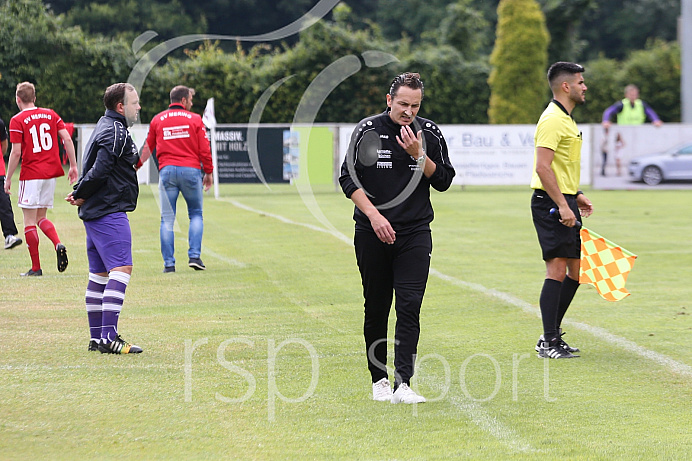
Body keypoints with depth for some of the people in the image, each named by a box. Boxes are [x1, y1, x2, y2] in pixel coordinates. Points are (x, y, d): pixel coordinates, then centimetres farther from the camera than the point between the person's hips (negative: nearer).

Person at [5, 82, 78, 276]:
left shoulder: (17, 120, -6)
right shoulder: (50, 114, 8)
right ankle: (58, 244, -10)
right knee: (40, 217, 16)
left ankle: (36, 267, 1)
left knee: (29, 220, 2)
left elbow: (16, 152, -10)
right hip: (51, 173, 5)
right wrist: (73, 166, 8)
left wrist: (8, 178, -2)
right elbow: (67, 139, 2)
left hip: (31, 175, -5)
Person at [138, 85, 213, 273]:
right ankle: (194, 256, -1)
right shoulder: (194, 119, 4)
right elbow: (204, 150, 1)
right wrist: (208, 173, 11)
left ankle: (168, 263, -1)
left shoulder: (157, 120, 10)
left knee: (167, 219, 3)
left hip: (167, 171, 1)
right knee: (196, 214, 11)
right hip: (191, 170, -1)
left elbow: (148, 148, 17)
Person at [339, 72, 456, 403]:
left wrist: (419, 155, -13)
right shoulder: (367, 130, -2)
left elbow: (443, 181, 3)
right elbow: (348, 178, -2)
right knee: (376, 307, 6)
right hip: (372, 235, 0)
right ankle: (379, 379, 20)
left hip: (415, 233, 0)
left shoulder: (430, 134, 3)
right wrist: (374, 215, -13)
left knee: (409, 306, -11)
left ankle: (402, 383, -14)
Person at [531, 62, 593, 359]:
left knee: (575, 270, 10)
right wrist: (563, 205, -25)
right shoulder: (552, 120, -14)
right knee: (557, 270, -11)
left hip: (564, 202, 10)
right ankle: (549, 343, -9)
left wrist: (575, 196, 24)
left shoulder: (566, 119, 18)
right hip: (551, 203, -10)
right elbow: (543, 168, -22)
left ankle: (552, 335, 17)